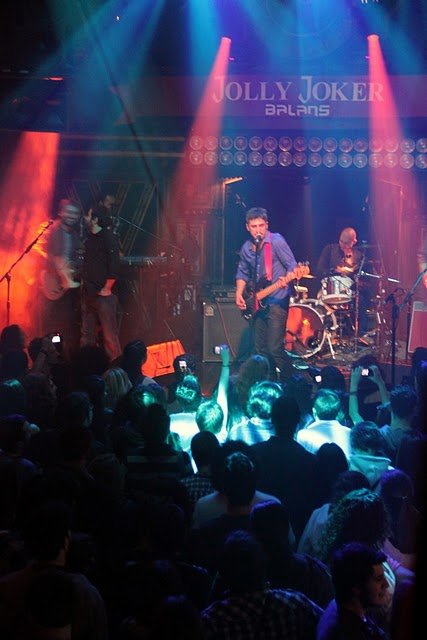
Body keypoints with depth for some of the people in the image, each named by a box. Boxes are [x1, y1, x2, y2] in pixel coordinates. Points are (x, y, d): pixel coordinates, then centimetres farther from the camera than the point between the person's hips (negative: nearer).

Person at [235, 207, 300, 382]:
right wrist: (239, 293, 7)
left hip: (277, 301, -7)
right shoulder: (246, 248, 8)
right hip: (257, 303, 7)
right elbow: (242, 273, 21)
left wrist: (286, 279, -30)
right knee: (260, 349, 11)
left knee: (275, 349, -13)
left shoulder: (276, 241, -10)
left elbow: (292, 266, -10)